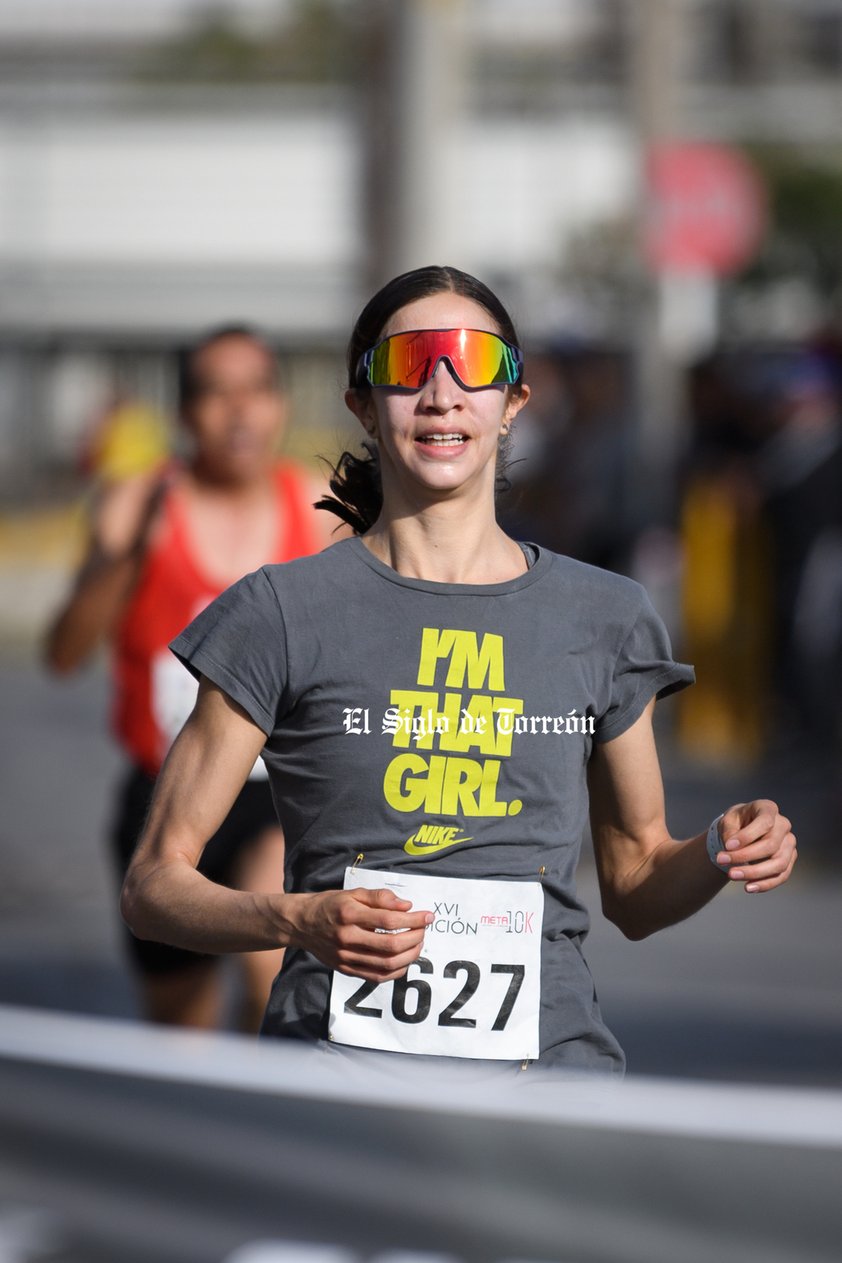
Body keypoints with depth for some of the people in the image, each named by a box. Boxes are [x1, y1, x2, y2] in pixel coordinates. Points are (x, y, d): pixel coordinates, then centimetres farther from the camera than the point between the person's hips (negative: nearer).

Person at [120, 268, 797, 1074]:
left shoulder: (601, 620, 13)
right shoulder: (283, 615, 4)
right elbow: (154, 885, 4)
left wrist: (721, 855, 3)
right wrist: (300, 922, -14)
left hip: (551, 1056, 2)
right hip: (338, 1056, -2)